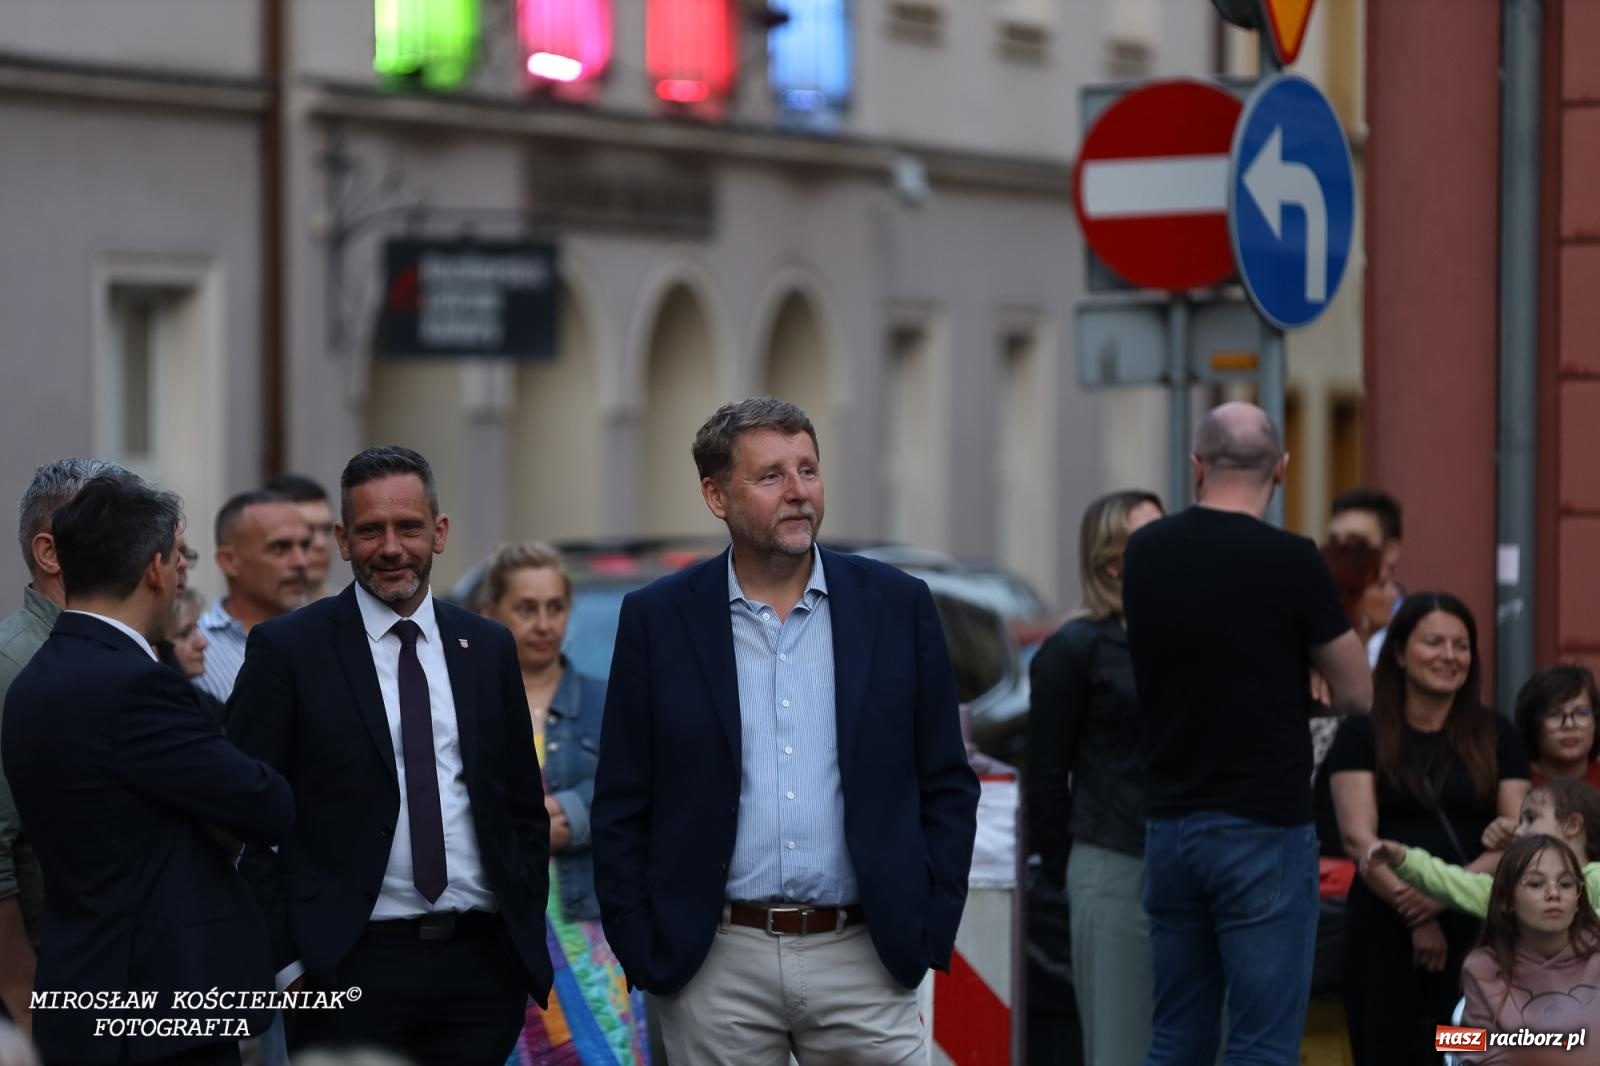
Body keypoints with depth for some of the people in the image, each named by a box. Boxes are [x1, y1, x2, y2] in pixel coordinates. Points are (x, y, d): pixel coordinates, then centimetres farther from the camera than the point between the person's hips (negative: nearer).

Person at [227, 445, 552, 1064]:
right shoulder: (288, 649, -1)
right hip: (351, 967, -3)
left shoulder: (487, 648, 11)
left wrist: (526, 933, 8)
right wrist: (282, 959, -7)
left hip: (482, 965, 4)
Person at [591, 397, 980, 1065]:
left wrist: (930, 933, 0)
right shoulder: (658, 619, 2)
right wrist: (640, 952, -2)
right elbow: (621, 808, 4)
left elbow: (947, 786, 7)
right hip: (714, 965, 0)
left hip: (864, 959, 0)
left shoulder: (897, 605, 4)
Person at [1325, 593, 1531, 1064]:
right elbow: (1358, 836, -6)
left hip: (1476, 926, 1)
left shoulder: (1496, 735, 9)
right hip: (1386, 928, -1)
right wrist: (1414, 912, -16)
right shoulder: (1362, 735, 4)